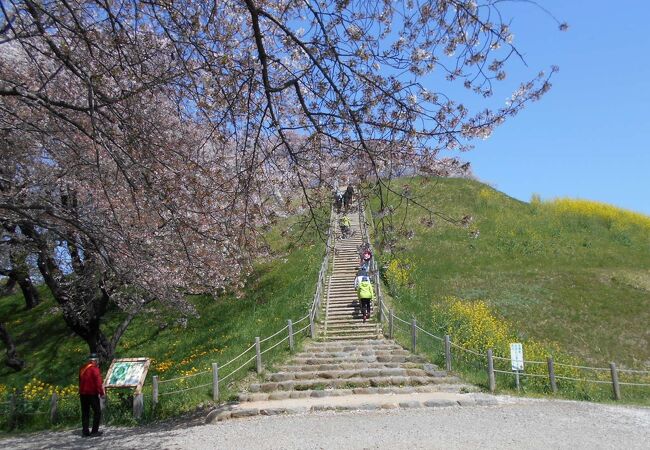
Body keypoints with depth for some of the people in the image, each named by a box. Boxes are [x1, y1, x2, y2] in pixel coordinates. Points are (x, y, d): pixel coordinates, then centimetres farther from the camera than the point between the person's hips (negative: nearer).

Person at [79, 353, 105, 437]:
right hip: (92, 393, -7)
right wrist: (101, 392, -12)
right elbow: (98, 382, -18)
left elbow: (80, 381, 19)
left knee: (85, 413, 12)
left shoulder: (82, 368, 10)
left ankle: (85, 432, 13)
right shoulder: (94, 368, -14)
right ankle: (94, 431, 0)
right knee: (97, 412, 2)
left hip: (82, 393, 7)